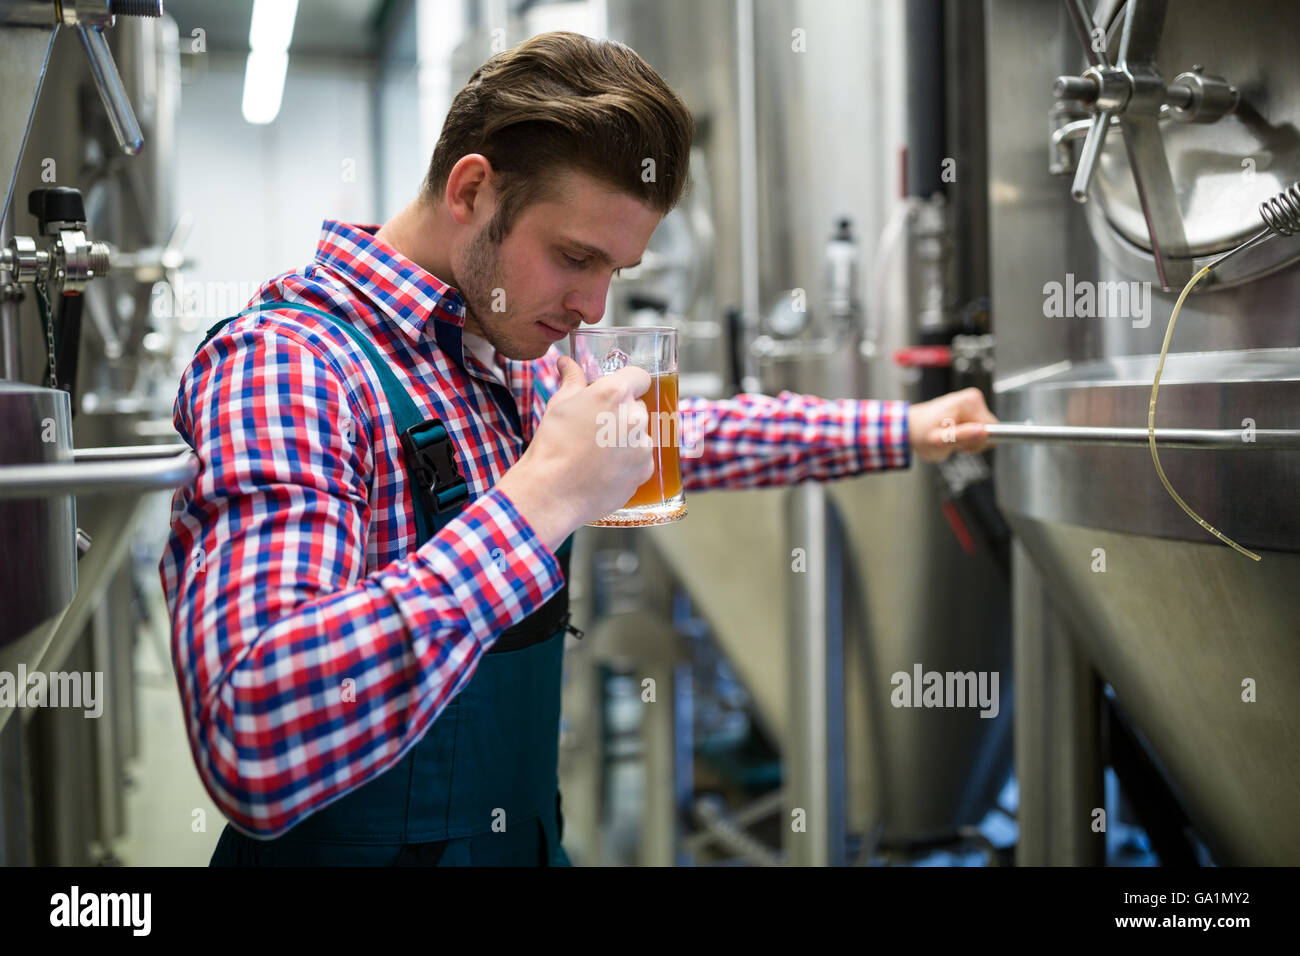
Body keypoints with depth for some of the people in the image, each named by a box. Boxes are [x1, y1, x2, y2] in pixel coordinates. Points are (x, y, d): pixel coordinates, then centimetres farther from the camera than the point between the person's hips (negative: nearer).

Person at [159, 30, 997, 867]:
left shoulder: (510, 370, 2)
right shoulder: (282, 363, -23)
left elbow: (690, 434, 21)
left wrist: (905, 432, 19)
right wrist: (540, 501, -34)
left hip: (526, 838, 8)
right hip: (362, 845, -8)